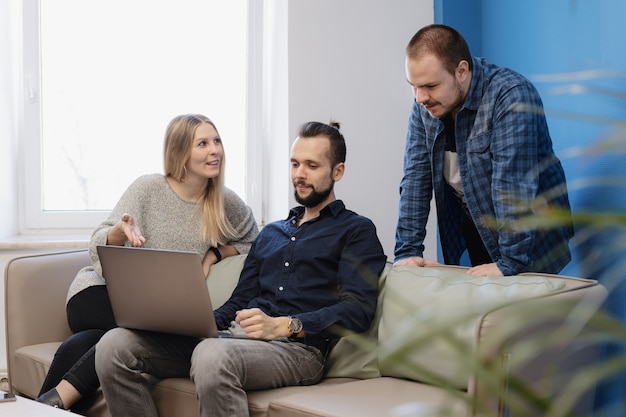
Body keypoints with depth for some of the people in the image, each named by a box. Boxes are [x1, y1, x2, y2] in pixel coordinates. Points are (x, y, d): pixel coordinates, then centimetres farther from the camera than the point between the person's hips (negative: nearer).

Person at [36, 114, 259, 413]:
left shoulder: (226, 203, 2)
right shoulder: (149, 188, -4)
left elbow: (253, 242, 17)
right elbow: (98, 249, -6)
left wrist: (214, 253, -2)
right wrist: (121, 230, -31)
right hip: (101, 295, -1)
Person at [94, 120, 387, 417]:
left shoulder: (356, 231, 9)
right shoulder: (270, 233, 30)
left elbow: (357, 309, -6)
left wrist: (283, 325, -20)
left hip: (296, 346, -6)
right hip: (233, 336, 7)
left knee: (214, 354, -41)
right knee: (114, 345, -14)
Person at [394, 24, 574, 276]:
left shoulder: (511, 97, -25)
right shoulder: (425, 104, -5)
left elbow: (514, 186, -30)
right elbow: (416, 176, -7)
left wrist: (511, 262, -32)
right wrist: (407, 251, -12)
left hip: (531, 239, -5)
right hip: (472, 231, 5)